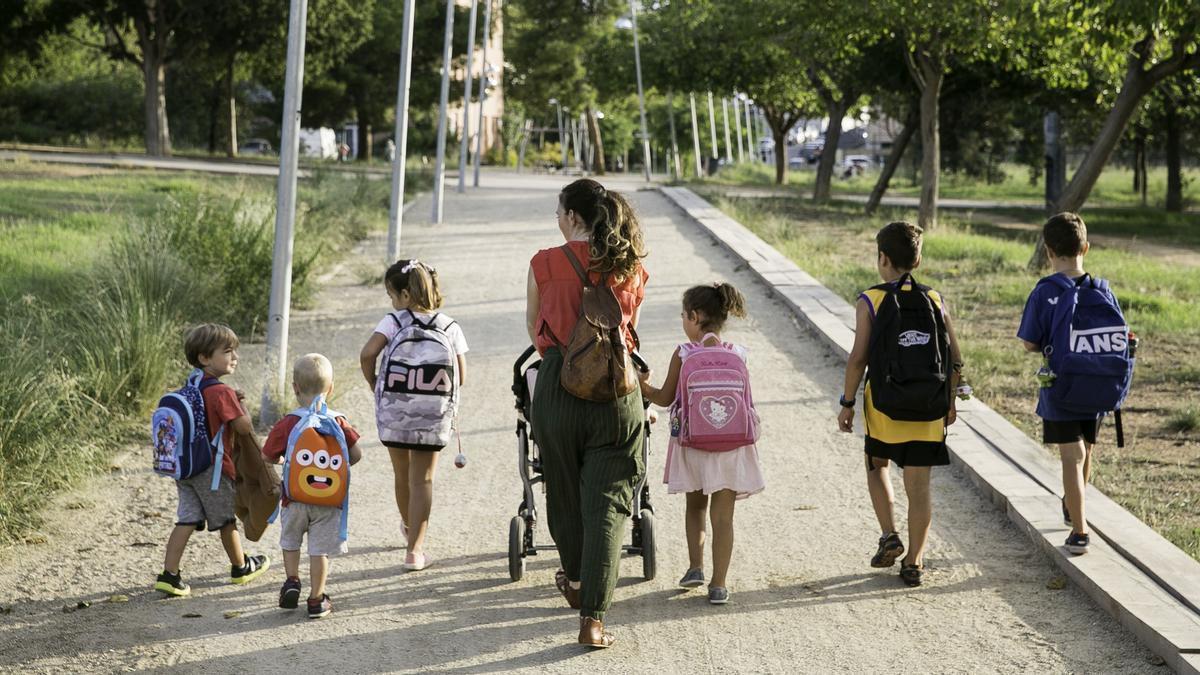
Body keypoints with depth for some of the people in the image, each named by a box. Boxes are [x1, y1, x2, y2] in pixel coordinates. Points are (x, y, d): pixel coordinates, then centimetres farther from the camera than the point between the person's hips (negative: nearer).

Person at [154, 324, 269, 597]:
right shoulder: (222, 392, -19)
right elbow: (245, 427, -16)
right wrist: (239, 404, -1)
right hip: (213, 469, -7)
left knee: (187, 520, 6)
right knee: (227, 520, 12)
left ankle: (169, 574, -4)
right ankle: (241, 567, 31)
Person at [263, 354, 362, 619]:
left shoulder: (287, 423, -9)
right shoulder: (338, 422, -7)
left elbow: (268, 456, -3)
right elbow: (356, 454, -6)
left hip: (295, 497, 0)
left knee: (290, 541, 24)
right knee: (320, 548, 7)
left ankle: (292, 581, 14)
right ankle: (317, 599, 10)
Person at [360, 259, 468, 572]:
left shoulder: (394, 321, -6)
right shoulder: (450, 327, 1)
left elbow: (367, 354, -19)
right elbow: (461, 376, 0)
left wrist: (375, 387, -3)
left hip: (394, 413, 0)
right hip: (433, 416, 1)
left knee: (402, 475, 18)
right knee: (423, 479, 5)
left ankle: (410, 527, 41)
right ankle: (415, 549, -3)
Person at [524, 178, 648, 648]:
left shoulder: (545, 264, -2)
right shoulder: (631, 267, 3)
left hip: (558, 389, 0)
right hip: (616, 392, 1)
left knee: (563, 490, 20)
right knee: (607, 503, 1)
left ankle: (575, 580, 42)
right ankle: (592, 615, -6)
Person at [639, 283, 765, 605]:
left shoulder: (683, 354, -7)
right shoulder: (737, 355, -3)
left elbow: (665, 398, -1)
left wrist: (643, 386, 17)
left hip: (691, 443, 0)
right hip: (731, 444, 0)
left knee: (695, 506, 23)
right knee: (723, 515, 4)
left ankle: (695, 566, 15)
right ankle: (718, 584, 2)